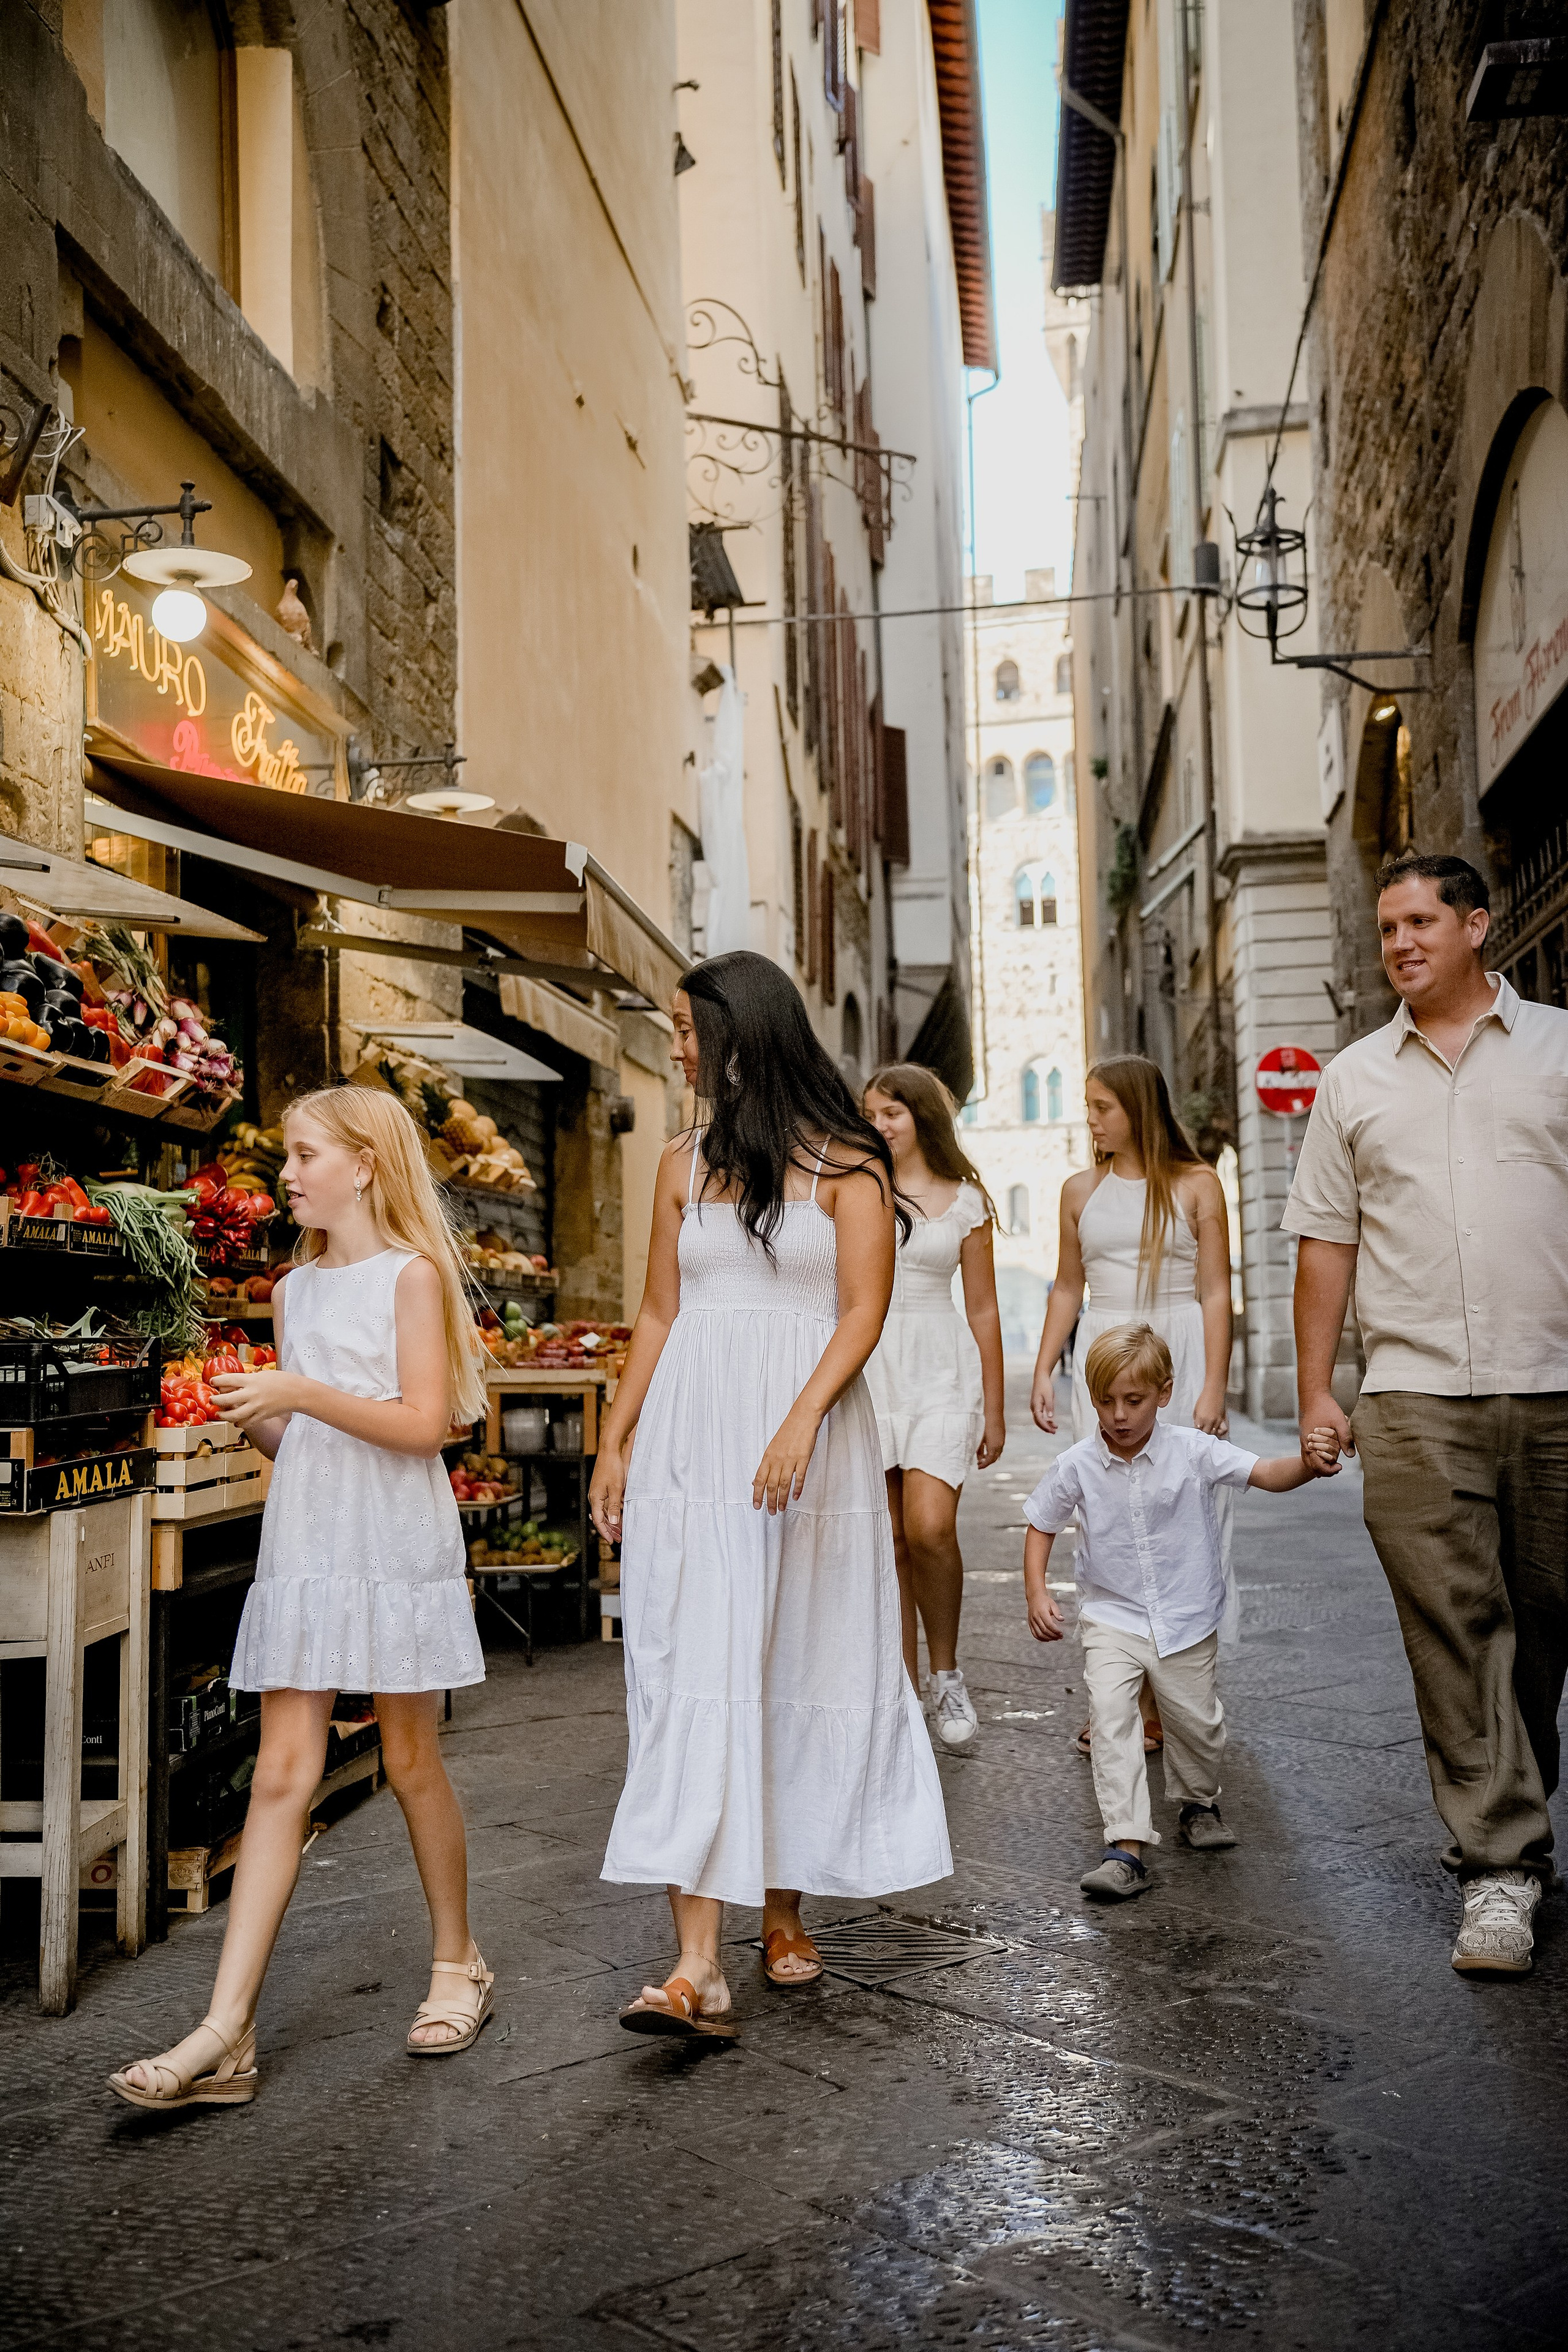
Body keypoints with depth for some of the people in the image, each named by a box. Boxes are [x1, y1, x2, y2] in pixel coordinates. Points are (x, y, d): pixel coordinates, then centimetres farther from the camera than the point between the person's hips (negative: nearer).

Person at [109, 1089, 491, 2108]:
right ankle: (227, 2031, -3)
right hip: (304, 1544, 5)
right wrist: (252, 1416, -2)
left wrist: (301, 1393, -18)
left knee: (412, 1761, 6)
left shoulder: (411, 1275, -4)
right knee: (283, 1773, 0)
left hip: (396, 1544, -5)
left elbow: (423, 1423, -13)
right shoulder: (296, 1290, 14)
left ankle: (459, 1964, 27)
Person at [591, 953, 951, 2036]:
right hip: (689, 1442, 3)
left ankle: (785, 1911, 24)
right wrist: (615, 1441, 9)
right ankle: (697, 1964, -9)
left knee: (801, 1671, 6)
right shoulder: (686, 1163, 13)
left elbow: (863, 1311, -7)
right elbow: (660, 1312, 14)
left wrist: (801, 1424, -20)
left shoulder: (846, 1163, 0)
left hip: (806, 1437, -3)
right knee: (694, 1674, -6)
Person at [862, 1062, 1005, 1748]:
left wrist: (993, 1408, 8)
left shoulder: (965, 1200, 8)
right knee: (885, 1541, 2)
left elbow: (983, 1310, 9)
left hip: (939, 1368, -1)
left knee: (929, 1529, -16)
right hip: (865, 1367, 2)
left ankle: (947, 1673, 6)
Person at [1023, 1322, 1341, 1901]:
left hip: (1186, 1620, 1)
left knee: (1197, 1722, 13)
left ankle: (1198, 1804, 45)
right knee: (1109, 1715, -20)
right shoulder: (1076, 1466, -10)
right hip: (1111, 1618, 0)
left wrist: (1308, 1463, -42)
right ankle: (1127, 1848, -18)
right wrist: (1036, 1593, -8)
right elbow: (1041, 1526, 4)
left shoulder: (1193, 1452, -13)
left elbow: (1266, 1474, -21)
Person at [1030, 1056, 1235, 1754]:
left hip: (1177, 1355, -3)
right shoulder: (1081, 1191, 11)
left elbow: (1215, 1292, -2)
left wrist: (1214, 1387, -10)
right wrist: (1044, 1371, 8)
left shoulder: (1195, 1185, 1)